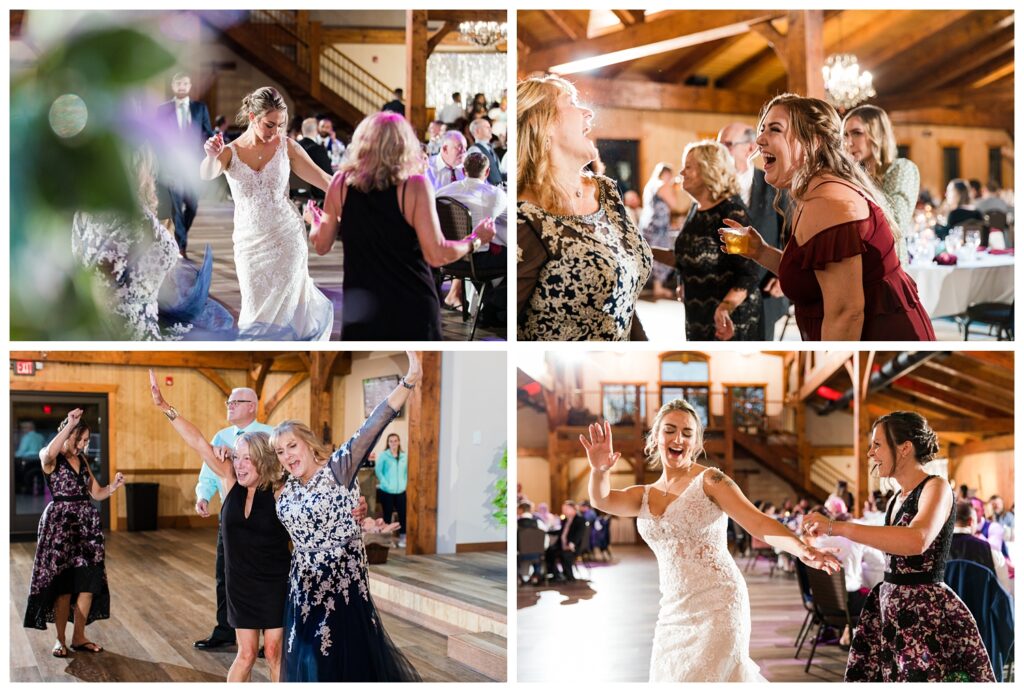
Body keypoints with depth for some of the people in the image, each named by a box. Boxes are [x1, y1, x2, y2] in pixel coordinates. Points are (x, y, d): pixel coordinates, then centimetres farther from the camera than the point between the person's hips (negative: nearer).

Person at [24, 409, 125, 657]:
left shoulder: (83, 460, 14)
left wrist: (113, 486, -3)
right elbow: (50, 452, -31)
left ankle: (79, 637, 13)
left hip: (86, 523, 6)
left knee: (89, 581, 3)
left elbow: (97, 493, 17)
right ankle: (60, 639, 6)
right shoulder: (49, 457, -5)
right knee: (63, 582, -4)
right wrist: (70, 424, -30)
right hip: (60, 523, -6)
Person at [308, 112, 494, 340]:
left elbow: (321, 245, 10)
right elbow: (436, 255, -13)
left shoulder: (341, 183, 1)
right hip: (412, 312, -2)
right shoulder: (415, 186, -9)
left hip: (360, 313, 3)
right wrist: (475, 241, 5)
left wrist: (315, 221, 32)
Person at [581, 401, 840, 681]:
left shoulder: (709, 480, -5)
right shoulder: (645, 496, 11)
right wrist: (599, 470, -30)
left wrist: (802, 549, -33)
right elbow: (602, 501, -7)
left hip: (717, 605, -6)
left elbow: (758, 523, -15)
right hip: (674, 611, 6)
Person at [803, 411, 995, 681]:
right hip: (891, 609, 8)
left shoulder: (936, 487, -11)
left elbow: (917, 541, -31)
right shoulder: (896, 499, 15)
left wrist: (837, 527, -32)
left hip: (927, 613, -8)